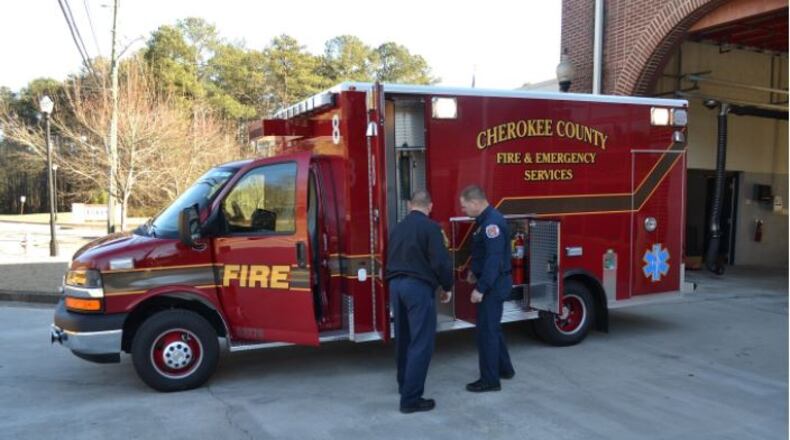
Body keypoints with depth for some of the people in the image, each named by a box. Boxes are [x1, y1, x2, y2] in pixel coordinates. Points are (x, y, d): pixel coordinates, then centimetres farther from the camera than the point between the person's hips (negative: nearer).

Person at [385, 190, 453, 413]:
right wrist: (447, 286, 0)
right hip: (418, 286, -7)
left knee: (404, 339, 20)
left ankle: (404, 384, 34)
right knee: (421, 343, -3)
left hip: (395, 285, 8)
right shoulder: (430, 227, -8)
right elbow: (440, 261, -13)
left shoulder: (398, 228, 13)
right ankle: (411, 398, -4)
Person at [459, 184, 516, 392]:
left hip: (494, 284, -10)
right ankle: (504, 368, 33)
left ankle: (490, 380, 6)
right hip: (491, 282, 10)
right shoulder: (485, 220, 11)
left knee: (487, 330, -3)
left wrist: (481, 288, -25)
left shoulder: (492, 222, -21)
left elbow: (494, 259, -26)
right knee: (492, 327, 20)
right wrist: (474, 271, 11)